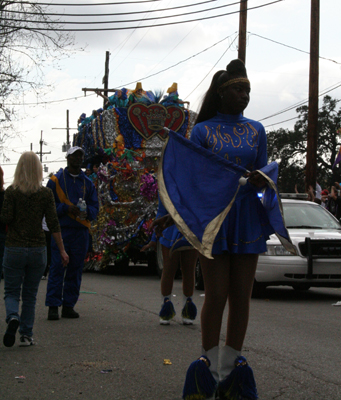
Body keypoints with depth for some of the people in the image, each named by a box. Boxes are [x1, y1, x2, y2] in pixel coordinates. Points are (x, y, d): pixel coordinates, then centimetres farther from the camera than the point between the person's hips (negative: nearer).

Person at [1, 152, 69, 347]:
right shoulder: (46, 193, -2)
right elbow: (53, 224, -4)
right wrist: (62, 250, 1)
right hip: (38, 249, 1)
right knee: (30, 295, 13)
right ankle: (26, 335, 12)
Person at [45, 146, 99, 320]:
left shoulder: (87, 183, 14)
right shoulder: (56, 180, 4)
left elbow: (95, 208, 11)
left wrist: (86, 211, -12)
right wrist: (66, 208, -15)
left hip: (80, 232, 4)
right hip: (61, 230, -3)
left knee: (75, 270, 5)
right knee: (57, 268, -7)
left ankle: (69, 305, 12)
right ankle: (53, 306, -4)